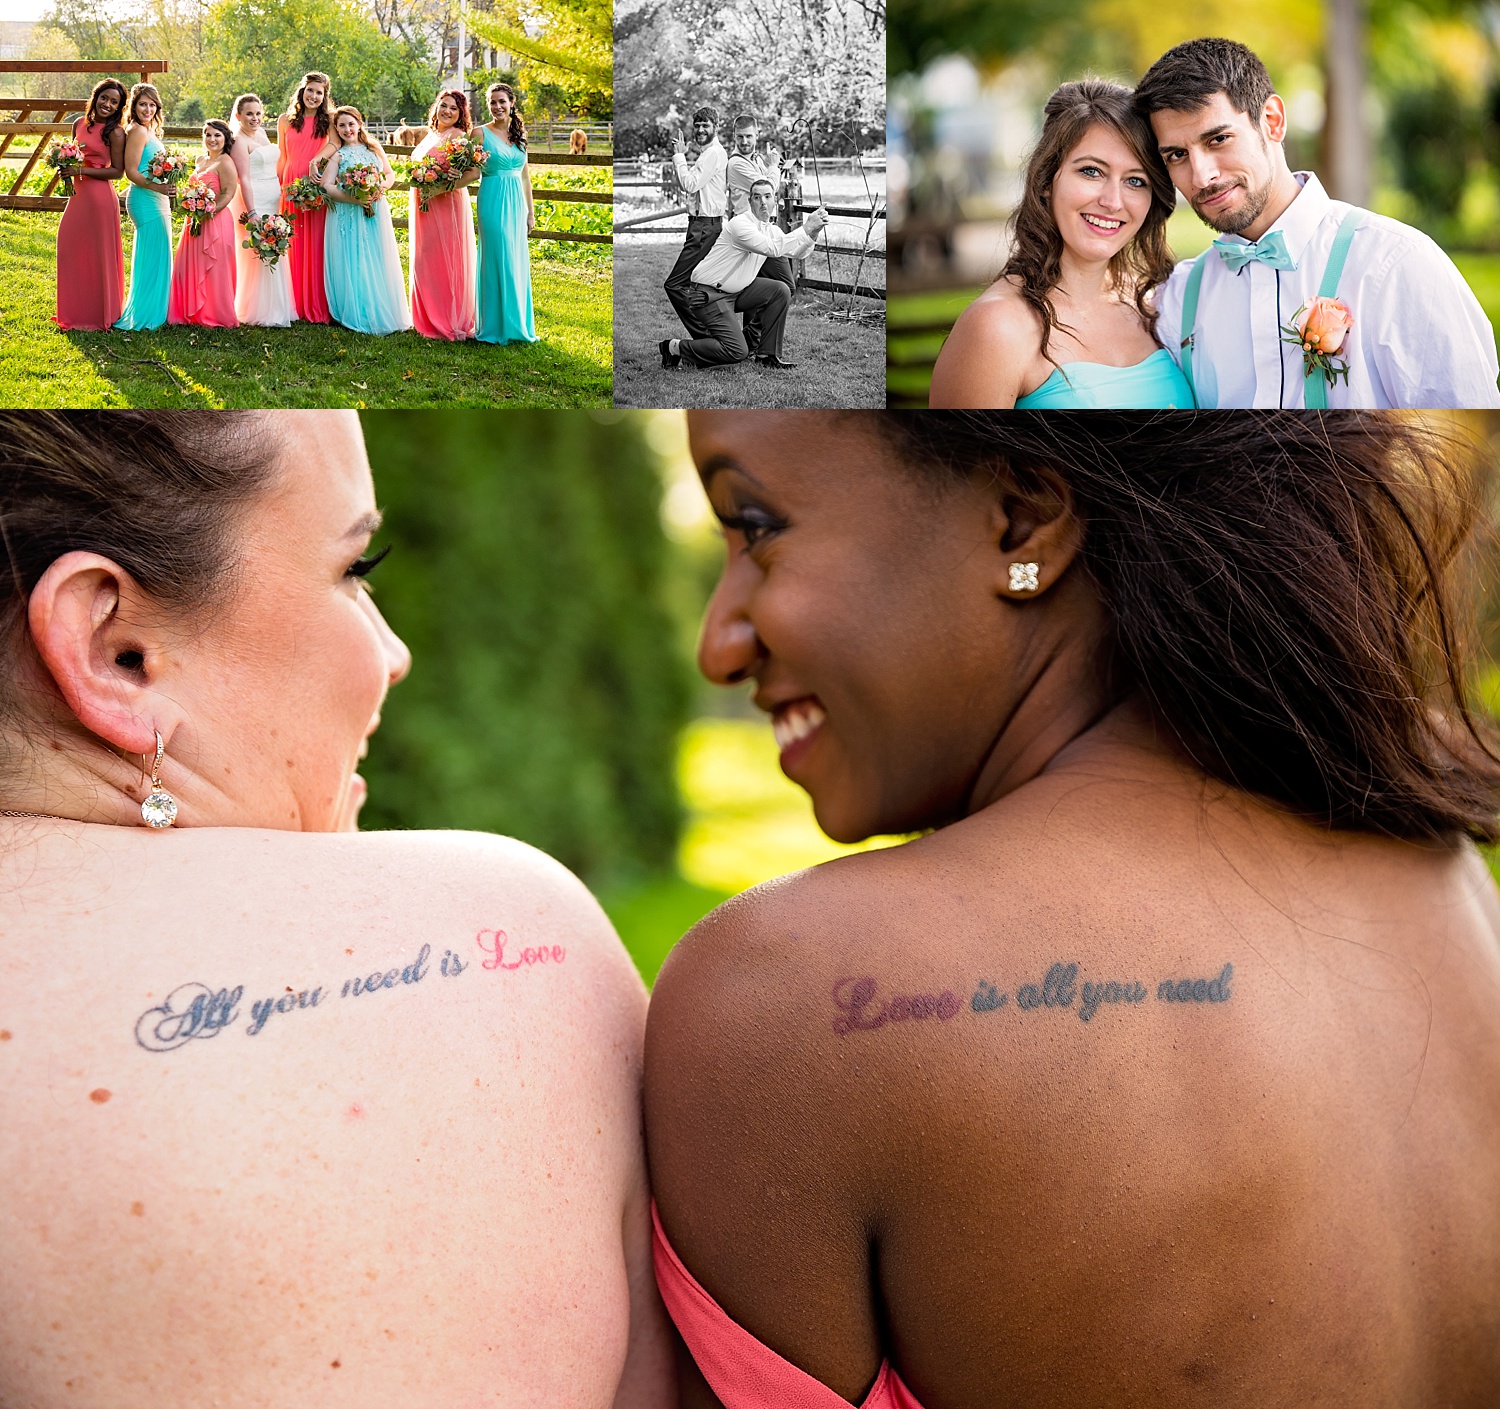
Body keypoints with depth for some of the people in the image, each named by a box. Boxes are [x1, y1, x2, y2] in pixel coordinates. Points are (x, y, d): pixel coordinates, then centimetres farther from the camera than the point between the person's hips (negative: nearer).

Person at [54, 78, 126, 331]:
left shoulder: (115, 133, -9)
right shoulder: (79, 124, 10)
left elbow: (117, 172, -12)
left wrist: (82, 170, -17)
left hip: (100, 196, -7)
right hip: (78, 194, 7)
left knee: (97, 254, 0)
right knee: (70, 248, 9)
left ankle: (99, 315, 12)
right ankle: (77, 312, 21)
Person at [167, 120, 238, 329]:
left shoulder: (225, 162, -9)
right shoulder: (200, 161, 15)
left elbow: (228, 193, -16)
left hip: (216, 222, -9)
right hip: (195, 222, 9)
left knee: (213, 271, -3)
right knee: (190, 269, 10)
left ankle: (217, 317, 6)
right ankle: (193, 313, 19)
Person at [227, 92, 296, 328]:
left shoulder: (262, 134, 15)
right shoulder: (239, 141, -9)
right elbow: (244, 179, -16)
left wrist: (282, 205, 16)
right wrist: (252, 213, -22)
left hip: (273, 201, 8)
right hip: (253, 202, -8)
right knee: (260, 257, -7)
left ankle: (278, 308, 17)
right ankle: (261, 314, -2)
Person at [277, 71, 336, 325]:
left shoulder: (328, 120, 5)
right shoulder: (285, 120, 10)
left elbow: (335, 143, -13)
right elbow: (282, 157, 15)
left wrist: (316, 160, -29)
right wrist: (278, 186, 11)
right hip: (291, 187, 2)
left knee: (316, 246, -3)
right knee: (293, 245, 2)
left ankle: (316, 306, 1)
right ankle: (295, 305, 7)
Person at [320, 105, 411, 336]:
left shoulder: (374, 148, 10)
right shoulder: (337, 155, -1)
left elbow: (390, 173, 15)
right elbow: (327, 187, -10)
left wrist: (383, 186, -7)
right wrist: (356, 199, -20)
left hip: (376, 213, 3)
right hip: (348, 216, -3)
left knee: (380, 263, 3)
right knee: (354, 264, -2)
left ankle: (387, 314, 11)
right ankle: (361, 317, 5)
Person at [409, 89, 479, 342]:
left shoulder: (458, 137, -11)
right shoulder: (430, 136, 14)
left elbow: (474, 172, -23)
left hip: (447, 206, -8)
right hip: (424, 209, 8)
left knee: (447, 262, -4)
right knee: (425, 263, 11)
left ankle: (452, 323, 3)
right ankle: (431, 319, 20)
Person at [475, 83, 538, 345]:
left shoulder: (519, 133, 11)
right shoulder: (481, 133, -3)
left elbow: (525, 175, 15)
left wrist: (530, 211, 14)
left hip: (517, 202, 5)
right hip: (494, 202, -5)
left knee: (518, 263, 7)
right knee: (498, 261, -5)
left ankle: (517, 323, 14)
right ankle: (497, 326, 1)